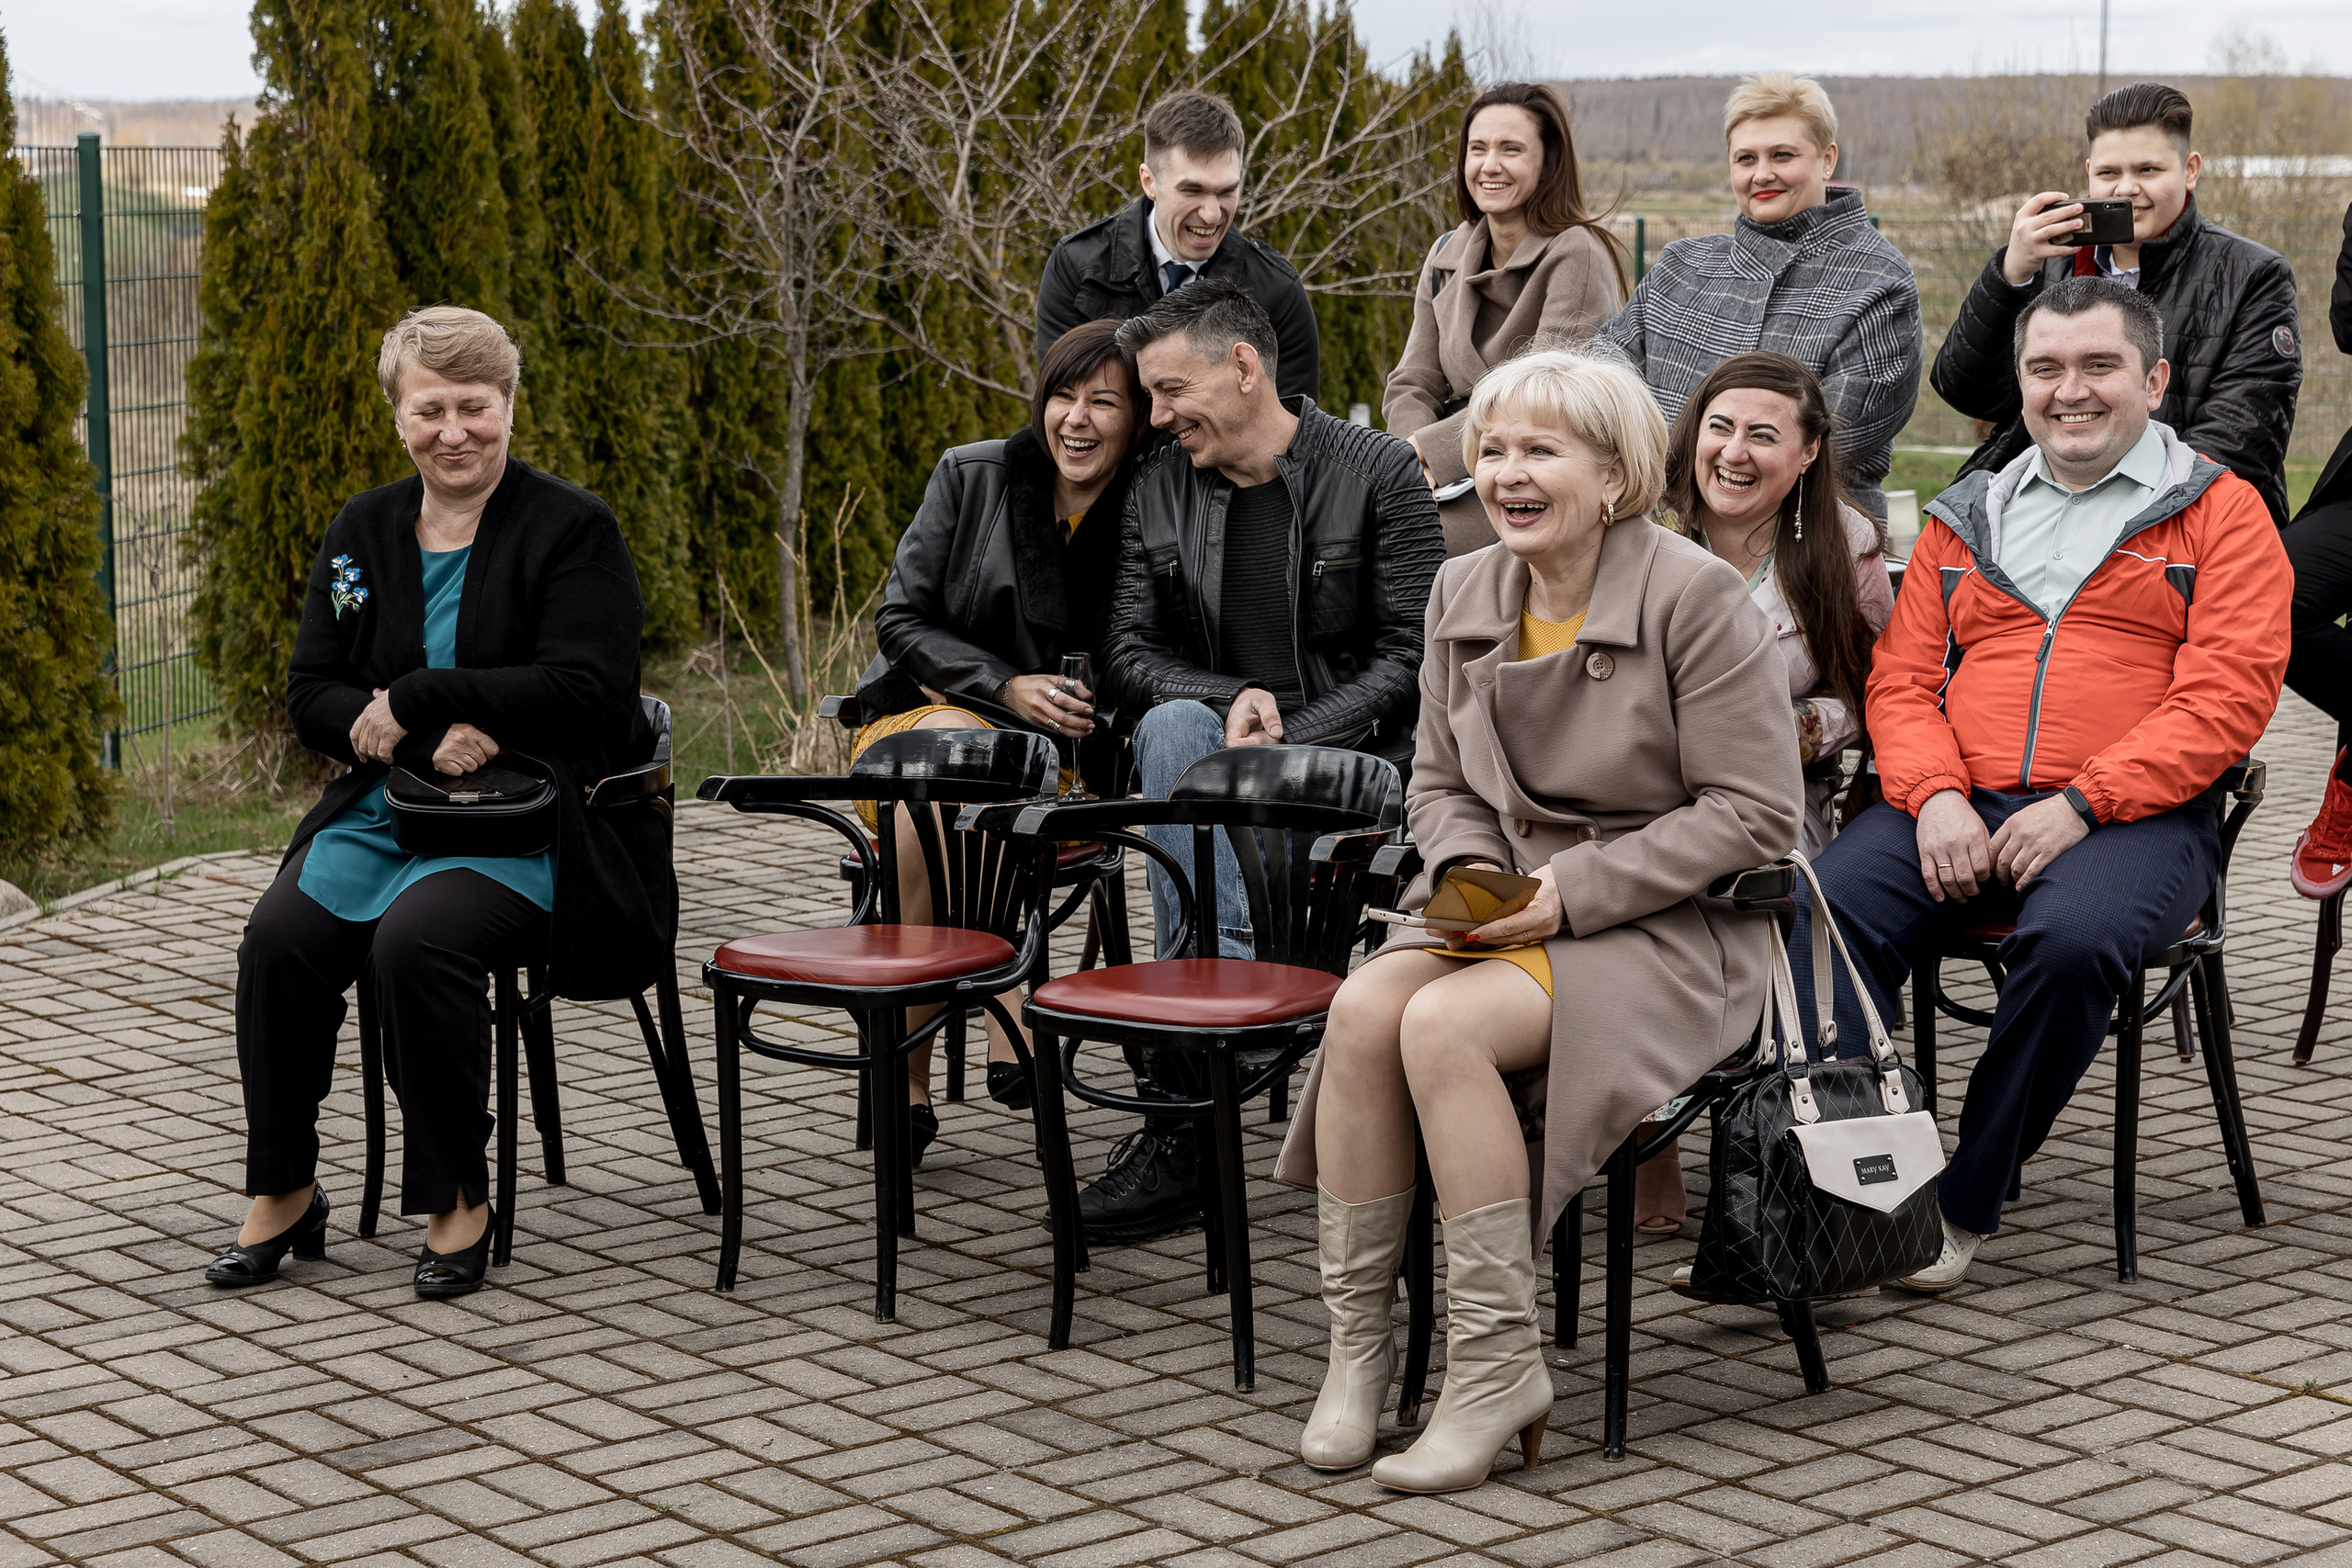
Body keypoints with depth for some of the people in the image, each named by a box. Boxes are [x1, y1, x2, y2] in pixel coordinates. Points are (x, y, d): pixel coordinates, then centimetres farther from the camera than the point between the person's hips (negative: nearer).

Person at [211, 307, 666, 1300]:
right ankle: (282, 1193, -5)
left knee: (416, 940, -32)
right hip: (386, 810, 5)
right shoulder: (362, 532, 13)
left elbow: (584, 689, -16)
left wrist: (412, 701, -16)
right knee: (278, 938, -22)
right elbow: (309, 693, 8)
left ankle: (457, 1199, -13)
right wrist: (426, 741, -12)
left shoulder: (572, 529, -3)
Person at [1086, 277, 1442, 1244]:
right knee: (1172, 731, -33)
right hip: (1213, 739, 4)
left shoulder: (1378, 473, -1)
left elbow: (1411, 656, -6)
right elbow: (1131, 652, 8)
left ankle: (1176, 1119, -34)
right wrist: (1230, 699, -12)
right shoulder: (1159, 490, 13)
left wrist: (1288, 735, -17)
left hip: (1351, 754, -3)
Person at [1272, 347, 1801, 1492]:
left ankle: (1498, 1358, -19)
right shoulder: (1464, 595, 9)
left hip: (1667, 927, -6)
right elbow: (1439, 785, 17)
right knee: (1363, 1009, -25)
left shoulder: (1695, 598, -11)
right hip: (1511, 907, 6)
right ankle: (1356, 1341, -15)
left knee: (1444, 1027, -30)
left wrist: (1574, 889, -18)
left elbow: (1755, 813, -13)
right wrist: (1469, 871, -7)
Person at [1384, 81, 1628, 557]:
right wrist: (1416, 458, -12)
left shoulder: (1578, 255, -8)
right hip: (1462, 477, 7)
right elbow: (1412, 385, 11)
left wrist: (1427, 452, -18)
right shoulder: (1447, 256, 14)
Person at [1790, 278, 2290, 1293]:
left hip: (2135, 818, -3)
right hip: (1959, 807, 3)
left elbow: (2227, 694, -3)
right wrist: (1935, 797, -7)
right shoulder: (1964, 522, 22)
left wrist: (2080, 805, -15)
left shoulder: (2218, 512, 9)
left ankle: (1968, 1201, -20)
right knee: (1823, 904, -26)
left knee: (2074, 938, -36)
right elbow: (1901, 681, 16)